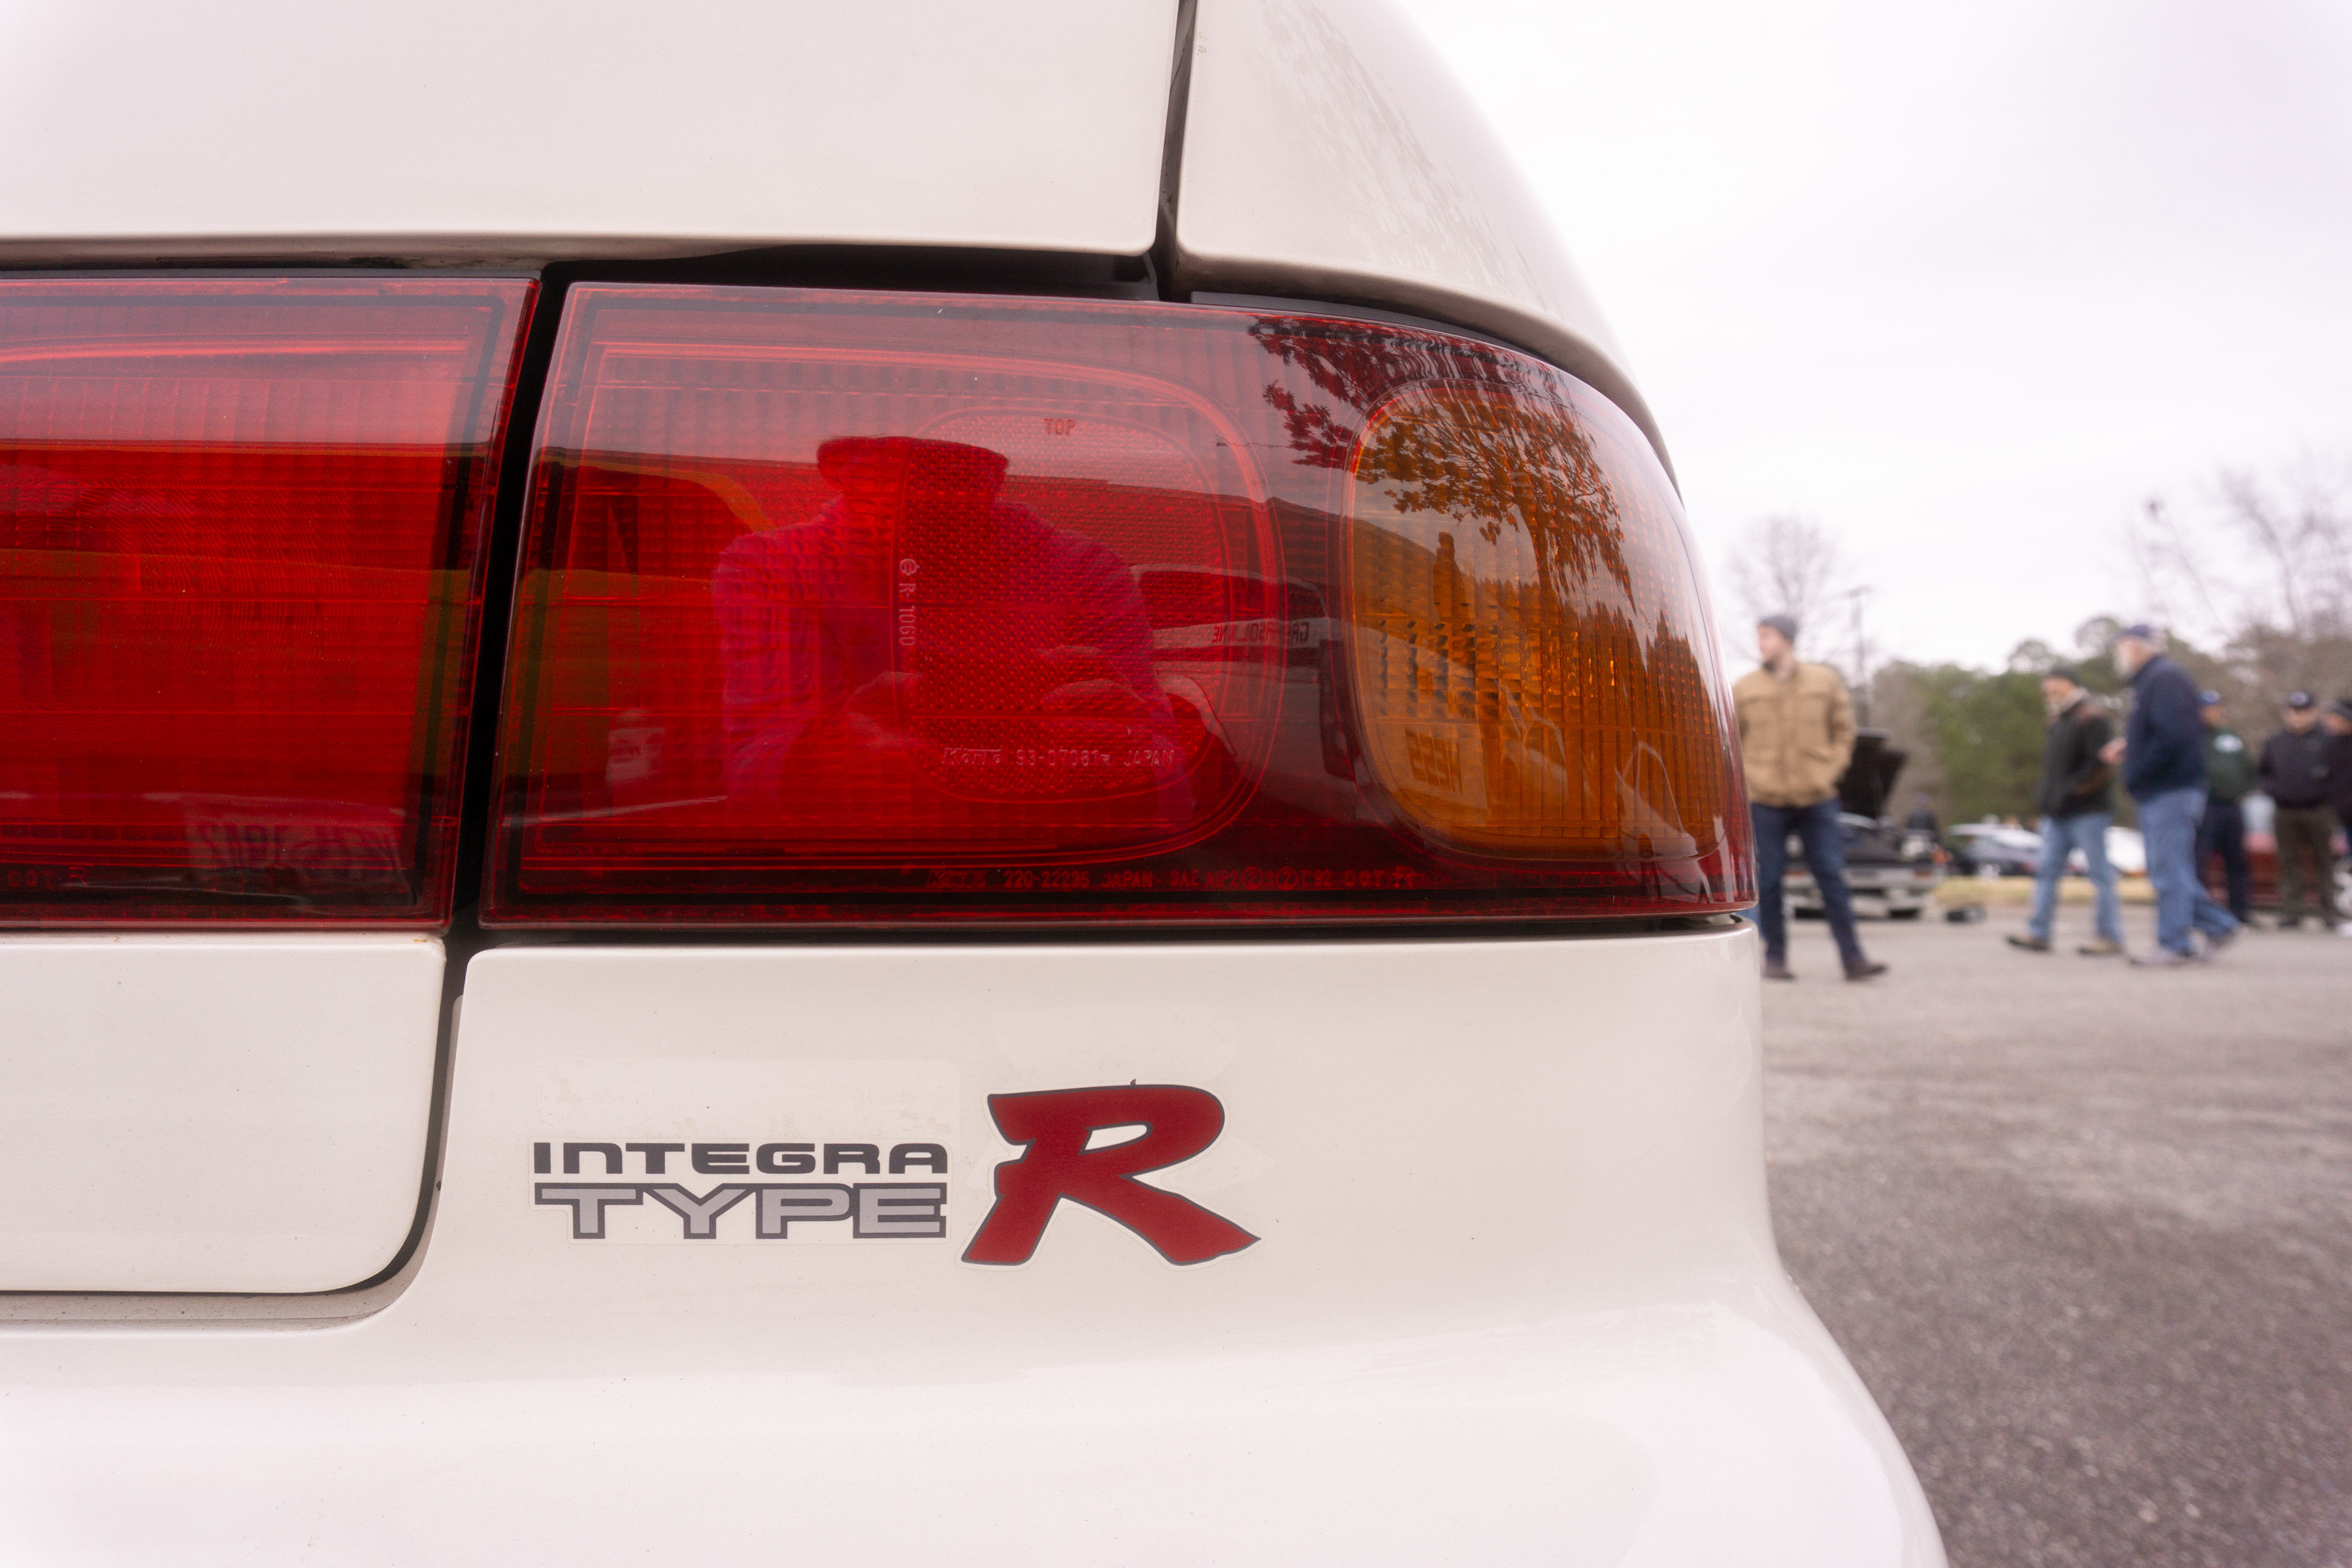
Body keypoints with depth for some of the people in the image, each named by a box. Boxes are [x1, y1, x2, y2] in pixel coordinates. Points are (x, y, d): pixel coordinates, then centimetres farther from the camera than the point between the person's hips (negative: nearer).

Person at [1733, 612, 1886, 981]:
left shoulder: (1825, 681, 6)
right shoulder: (1745, 689, 5)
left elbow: (1844, 731, 12)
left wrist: (1829, 772, 1)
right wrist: (1746, 777, -1)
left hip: (1817, 799, 0)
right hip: (1764, 801, 0)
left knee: (1832, 877, -3)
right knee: (1768, 881, 1)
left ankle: (1853, 957, 0)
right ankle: (1776, 957, 11)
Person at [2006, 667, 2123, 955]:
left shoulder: (2091, 717, -9)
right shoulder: (2059, 721, 20)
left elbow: (2101, 763, -19)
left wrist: (2073, 790, -19)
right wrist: (2045, 798, 13)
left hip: (2087, 812, -9)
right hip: (2058, 813, 9)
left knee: (2099, 873, -4)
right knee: (2047, 871, 5)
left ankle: (2111, 937, 1)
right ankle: (2038, 934, 6)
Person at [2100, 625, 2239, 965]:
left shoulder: (2165, 679, -13)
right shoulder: (2150, 680, 18)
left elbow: (2173, 736, -23)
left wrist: (2136, 773, -17)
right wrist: (2128, 745, 10)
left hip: (2169, 792, -10)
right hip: (2159, 793, 10)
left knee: (2169, 870, -6)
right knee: (2167, 870, 13)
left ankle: (2175, 946, -2)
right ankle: (2219, 925, 19)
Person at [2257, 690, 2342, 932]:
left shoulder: (2327, 740, 3)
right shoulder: (2274, 743, 11)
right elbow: (2263, 773, 17)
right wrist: (2272, 789, -1)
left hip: (2318, 811, -2)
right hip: (2285, 814, 2)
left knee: (2324, 861, 3)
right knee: (2289, 863, 3)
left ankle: (2329, 911, 9)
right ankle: (2290, 912, 6)